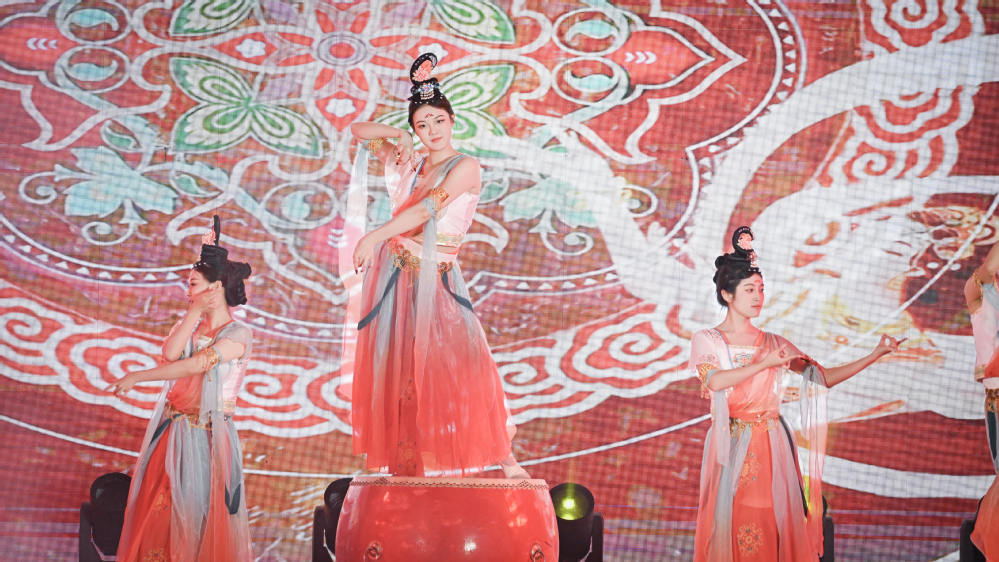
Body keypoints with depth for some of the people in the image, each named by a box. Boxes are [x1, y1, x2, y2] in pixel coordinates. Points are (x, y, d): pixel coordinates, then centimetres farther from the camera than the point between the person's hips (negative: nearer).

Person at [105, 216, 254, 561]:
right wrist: (196, 311, -9)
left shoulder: (239, 334, -8)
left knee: (200, 519, 0)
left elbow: (193, 366, -17)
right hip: (171, 434, 6)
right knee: (158, 515, 5)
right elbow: (170, 354, -8)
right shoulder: (191, 324, 11)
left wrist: (136, 378, -13)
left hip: (207, 439, -6)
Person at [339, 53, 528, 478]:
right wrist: (399, 137, 7)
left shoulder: (465, 167, -3)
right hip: (394, 280, 5)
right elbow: (359, 131, 23)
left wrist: (375, 236, -22)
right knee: (397, 374, 2)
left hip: (435, 280, -5)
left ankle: (504, 458, -10)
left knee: (462, 364, -15)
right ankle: (406, 467, 7)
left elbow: (428, 209, -17)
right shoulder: (409, 164, 14)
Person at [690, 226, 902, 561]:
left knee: (774, 529, 0)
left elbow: (824, 378, 10)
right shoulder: (706, 340, 3)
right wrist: (766, 363, -17)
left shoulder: (773, 344, 12)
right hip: (731, 451, -3)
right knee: (733, 529, -4)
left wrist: (875, 355, 2)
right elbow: (715, 382, -17)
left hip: (772, 451, 3)